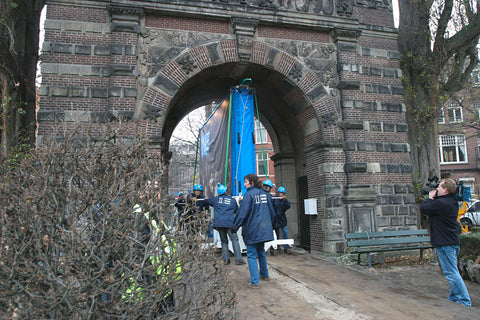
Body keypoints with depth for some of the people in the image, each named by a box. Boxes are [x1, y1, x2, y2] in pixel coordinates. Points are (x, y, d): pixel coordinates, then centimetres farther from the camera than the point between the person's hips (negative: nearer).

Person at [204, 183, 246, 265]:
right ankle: (238, 259, -5)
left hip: (219, 223, 2)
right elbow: (236, 210, 22)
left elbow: (206, 201, 27)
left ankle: (226, 259, 8)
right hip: (229, 223, -2)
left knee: (224, 241, 12)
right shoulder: (232, 200, 9)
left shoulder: (215, 199, 10)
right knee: (234, 240, 0)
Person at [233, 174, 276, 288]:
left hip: (252, 229, -7)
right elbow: (271, 211, 14)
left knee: (251, 255, 0)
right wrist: (269, 223, 26)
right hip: (264, 229, 7)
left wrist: (235, 225, -6)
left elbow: (243, 212, -15)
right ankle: (264, 274, 35)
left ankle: (254, 282, -1)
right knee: (261, 251, 23)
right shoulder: (264, 193, 8)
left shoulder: (249, 194, -13)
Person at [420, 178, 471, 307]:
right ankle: (453, 298, 28)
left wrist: (430, 198, 0)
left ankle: (464, 302, 0)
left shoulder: (440, 203, -21)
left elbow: (423, 209, -11)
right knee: (452, 272, 18)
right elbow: (434, 208, 20)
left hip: (445, 243, -10)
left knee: (451, 273, -5)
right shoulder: (452, 202, 10)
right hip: (453, 242, 10)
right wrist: (433, 198, 7)